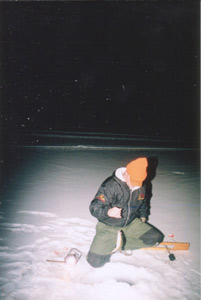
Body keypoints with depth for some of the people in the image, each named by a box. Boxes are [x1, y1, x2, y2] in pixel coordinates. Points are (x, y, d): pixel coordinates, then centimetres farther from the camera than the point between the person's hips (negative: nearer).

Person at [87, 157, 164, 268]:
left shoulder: (141, 186, -4)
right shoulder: (111, 185, -25)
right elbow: (94, 207, -27)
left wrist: (143, 216, 13)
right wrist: (109, 212, -44)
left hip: (131, 224, 5)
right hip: (109, 227, -5)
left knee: (156, 237, -9)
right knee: (95, 261, -19)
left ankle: (121, 244, -2)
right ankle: (114, 243, 9)